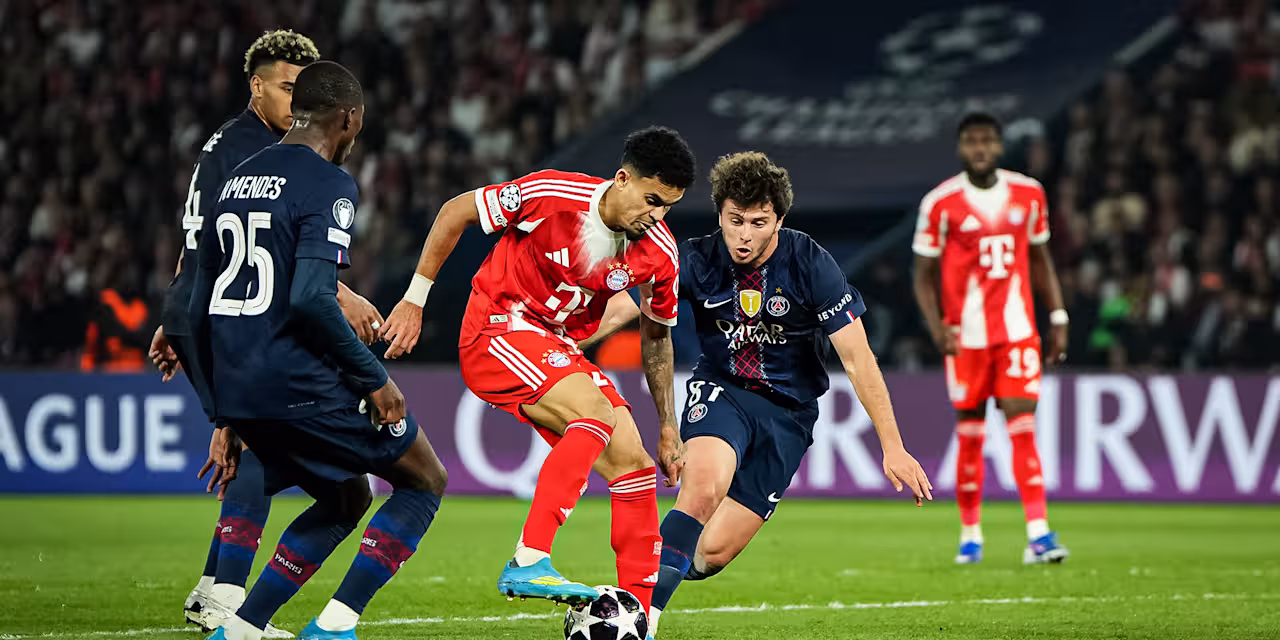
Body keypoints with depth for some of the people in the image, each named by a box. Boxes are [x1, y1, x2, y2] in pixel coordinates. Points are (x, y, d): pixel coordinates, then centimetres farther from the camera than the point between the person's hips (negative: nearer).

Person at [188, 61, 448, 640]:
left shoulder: (237, 181, 16)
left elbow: (199, 310, 19)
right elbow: (310, 298, -23)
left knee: (345, 501, 25)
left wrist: (226, 418, 25)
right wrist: (374, 379, -13)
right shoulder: (329, 185, -9)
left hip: (240, 391, 8)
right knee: (425, 482, 9)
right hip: (300, 384, -8)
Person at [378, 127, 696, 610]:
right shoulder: (552, 194, -22)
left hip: (561, 351, 6)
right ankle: (527, 564, -34)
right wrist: (415, 300, -5)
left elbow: (656, 335, 11)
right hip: (497, 330, -6)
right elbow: (456, 211, -8)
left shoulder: (659, 252, -7)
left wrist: (668, 427, 13)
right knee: (596, 414, -29)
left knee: (635, 465, -4)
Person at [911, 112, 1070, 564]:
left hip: (1017, 329, 1)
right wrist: (937, 327, -14)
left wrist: (1058, 317, 9)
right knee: (970, 432, 3)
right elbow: (924, 275, 0)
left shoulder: (1028, 195, 5)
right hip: (966, 334, -1)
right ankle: (970, 535, 15)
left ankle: (1038, 533, -12)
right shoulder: (941, 203, -4)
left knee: (1023, 426, -7)